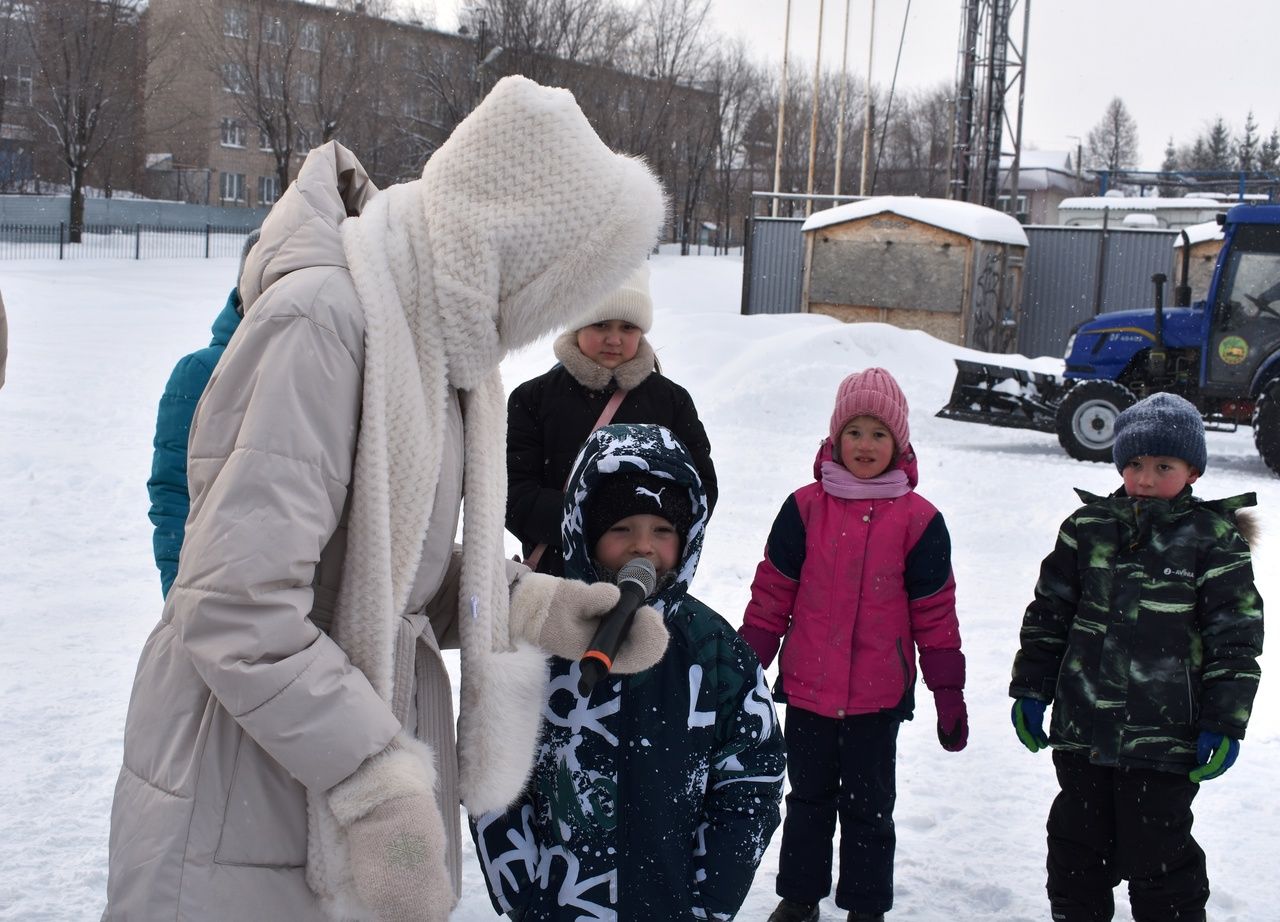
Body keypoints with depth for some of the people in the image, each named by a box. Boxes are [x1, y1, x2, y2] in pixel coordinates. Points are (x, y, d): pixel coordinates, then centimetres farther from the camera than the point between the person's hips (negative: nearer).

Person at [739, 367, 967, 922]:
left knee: (868, 807, 13)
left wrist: (949, 695, 1)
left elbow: (935, 614, -1)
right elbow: (771, 595, 2)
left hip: (879, 695, -1)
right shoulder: (805, 508, -4)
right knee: (808, 798, 17)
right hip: (806, 689, 1)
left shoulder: (918, 520, -5)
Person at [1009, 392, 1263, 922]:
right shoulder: (1089, 528, 4)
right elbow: (1048, 614, 10)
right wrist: (1031, 689, 9)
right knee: (1077, 844, 17)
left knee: (1157, 854, 4)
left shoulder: (1214, 542, -5)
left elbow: (1235, 638, -4)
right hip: (1082, 731, 4)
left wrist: (1224, 724, -8)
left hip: (1164, 740, -4)